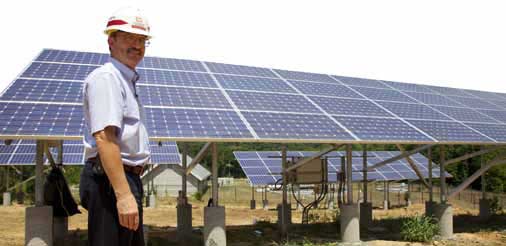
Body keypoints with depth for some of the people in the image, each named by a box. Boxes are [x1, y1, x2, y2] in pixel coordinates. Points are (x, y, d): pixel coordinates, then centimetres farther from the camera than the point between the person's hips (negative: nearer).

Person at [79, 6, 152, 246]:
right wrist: (124, 194, -30)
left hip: (129, 179, 11)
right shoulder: (105, 77, -11)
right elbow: (104, 138, -24)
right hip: (111, 180, -11)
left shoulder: (126, 81, 21)